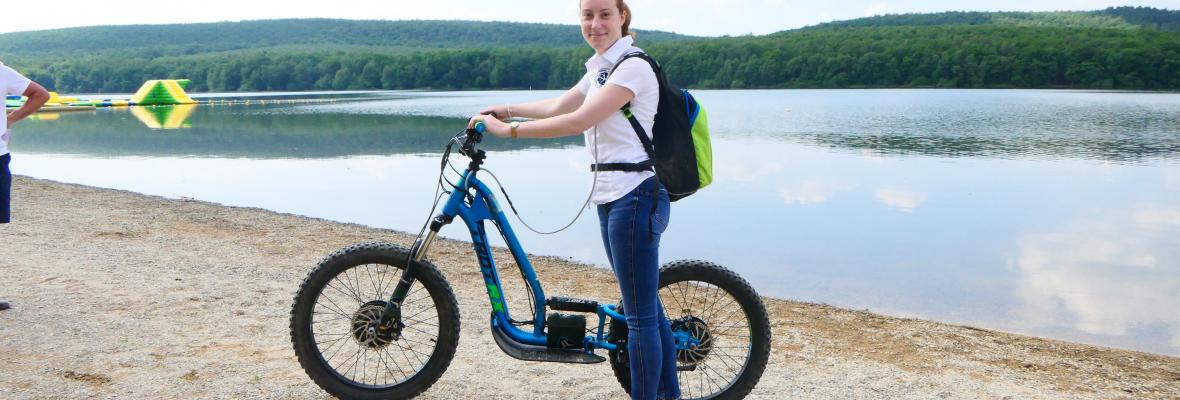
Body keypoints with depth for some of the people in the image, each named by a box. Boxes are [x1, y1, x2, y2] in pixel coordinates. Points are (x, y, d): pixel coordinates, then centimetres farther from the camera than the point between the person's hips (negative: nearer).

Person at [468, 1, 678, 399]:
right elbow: (559, 107, 24)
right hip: (610, 196, 10)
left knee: (641, 315, -3)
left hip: (635, 195, -10)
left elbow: (578, 121, -21)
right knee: (647, 308, 16)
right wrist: (507, 109, 16)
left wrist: (508, 129, -16)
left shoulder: (633, 66, -14)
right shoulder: (600, 67, 15)